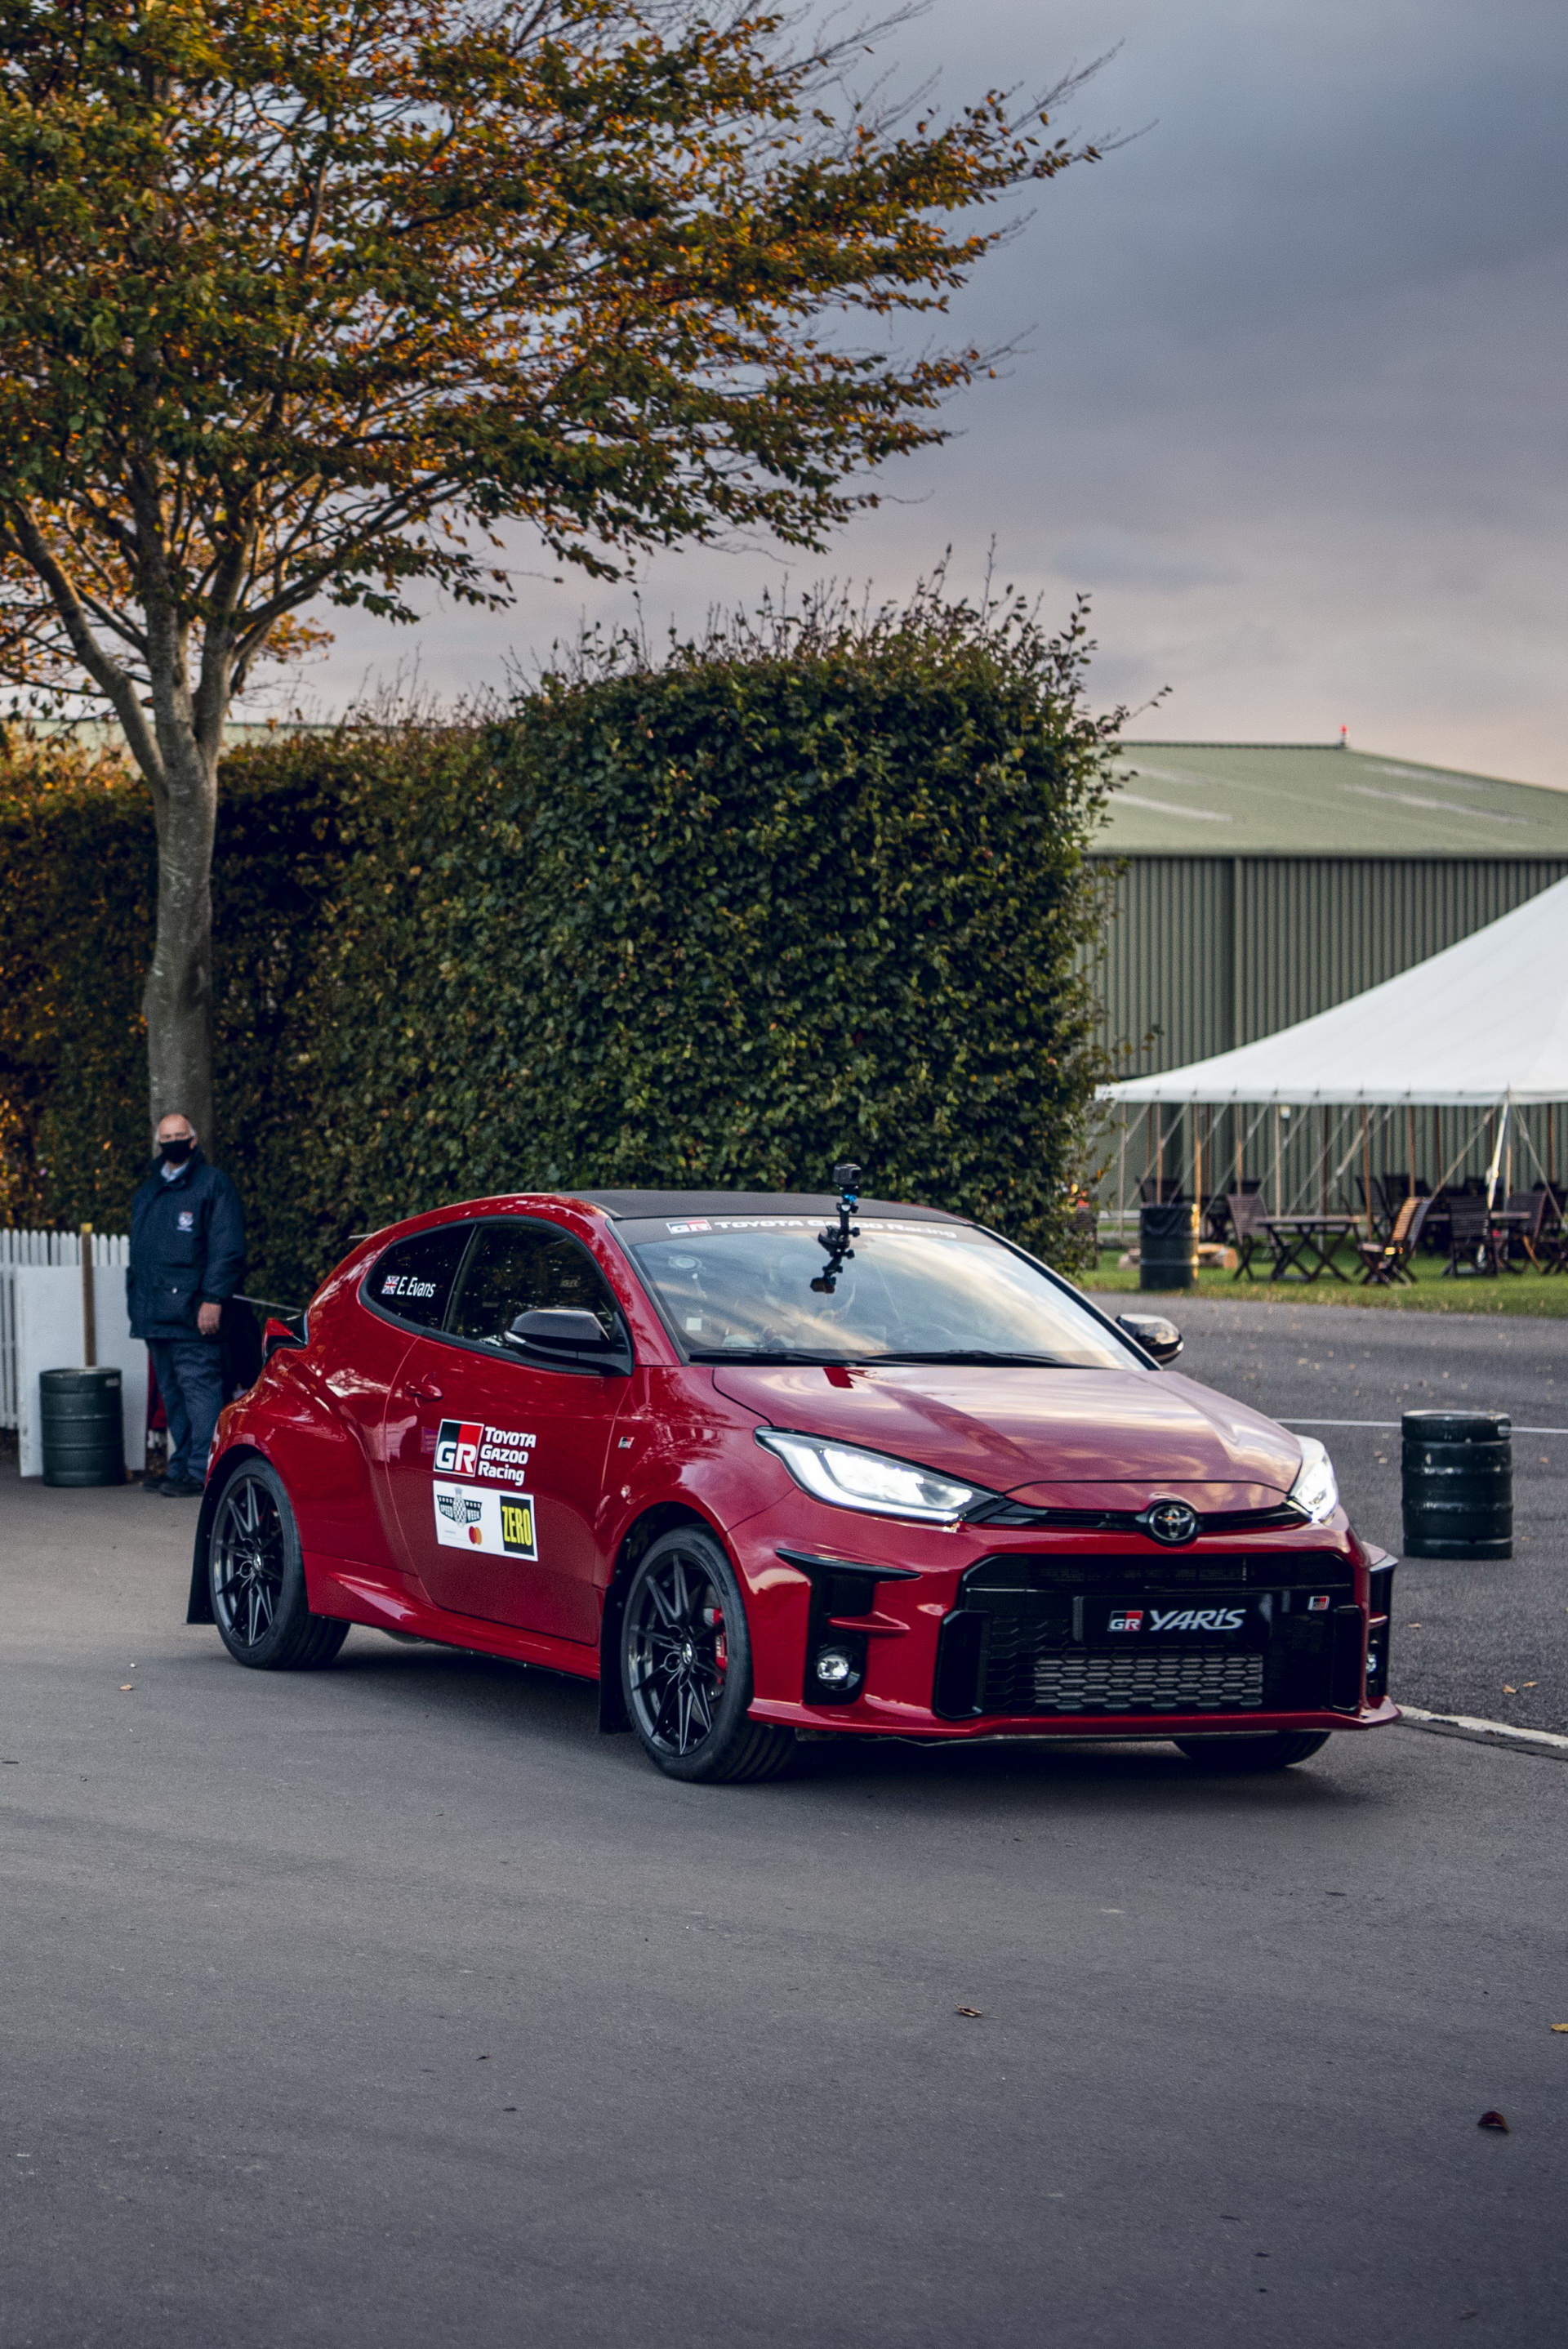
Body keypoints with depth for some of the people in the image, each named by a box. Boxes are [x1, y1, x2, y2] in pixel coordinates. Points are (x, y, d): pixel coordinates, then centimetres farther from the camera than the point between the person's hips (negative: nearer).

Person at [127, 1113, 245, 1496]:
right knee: (172, 1394, 11)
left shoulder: (213, 1184, -2)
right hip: (156, 1314, 8)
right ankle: (182, 1467, 16)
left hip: (192, 1311, -8)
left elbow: (227, 1249, -8)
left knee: (199, 1388, -10)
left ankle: (202, 1471, -11)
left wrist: (213, 1299, -16)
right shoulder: (148, 1192, 21)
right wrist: (137, 1300, 19)